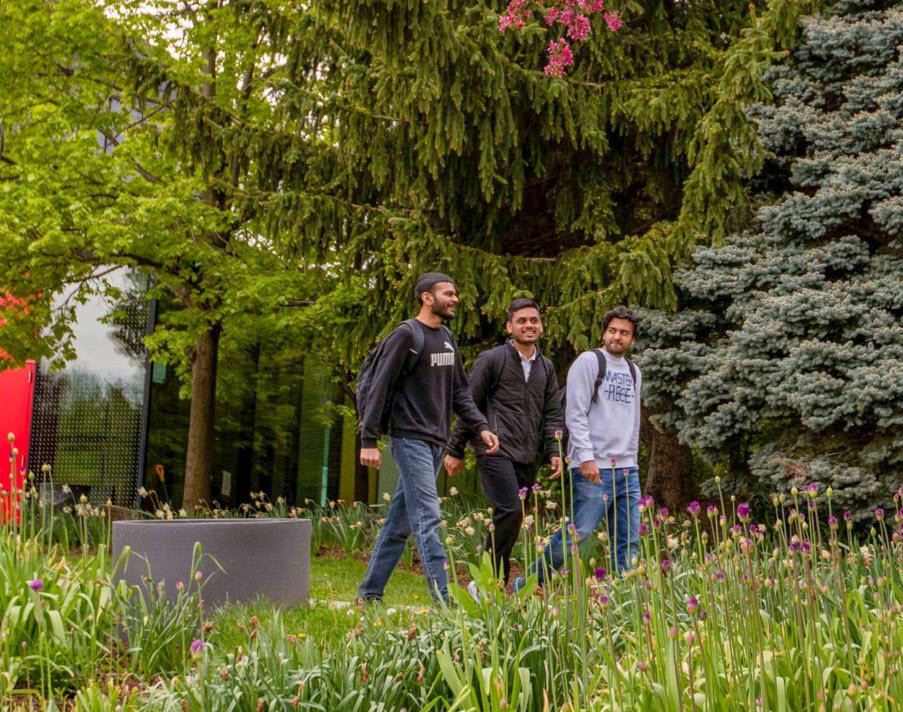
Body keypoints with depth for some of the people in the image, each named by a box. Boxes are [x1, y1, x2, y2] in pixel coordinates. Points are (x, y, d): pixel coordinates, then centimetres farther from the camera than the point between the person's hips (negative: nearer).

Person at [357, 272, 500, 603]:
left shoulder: (447, 338, 14)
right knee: (427, 519, -12)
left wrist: (481, 427, 4)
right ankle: (443, 599, -13)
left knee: (400, 522, 11)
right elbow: (379, 388, -12)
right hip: (411, 440, -8)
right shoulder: (406, 335, -10)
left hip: (436, 443, 8)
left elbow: (460, 391, 17)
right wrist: (369, 441, -15)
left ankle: (369, 593, 20)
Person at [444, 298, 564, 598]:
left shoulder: (546, 368, 17)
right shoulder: (491, 359, 0)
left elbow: (553, 414, 17)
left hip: (527, 457, 6)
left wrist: (554, 451, 3)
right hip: (496, 450, -6)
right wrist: (455, 451, 0)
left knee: (511, 519, 5)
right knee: (510, 511, -20)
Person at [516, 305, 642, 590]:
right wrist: (586, 456, -19)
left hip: (627, 470, 7)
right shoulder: (588, 361, -2)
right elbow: (575, 414, -10)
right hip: (594, 468, -7)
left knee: (629, 540, 4)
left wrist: (631, 462, 17)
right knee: (578, 532, -10)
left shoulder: (634, 372, 19)